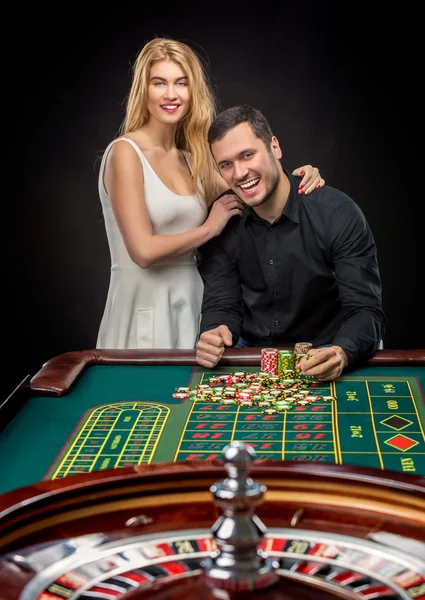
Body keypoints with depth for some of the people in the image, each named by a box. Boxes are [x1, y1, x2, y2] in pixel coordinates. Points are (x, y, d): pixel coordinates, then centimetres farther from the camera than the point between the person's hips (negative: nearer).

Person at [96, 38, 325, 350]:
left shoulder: (192, 160, 10)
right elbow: (143, 250, -18)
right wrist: (210, 227, -9)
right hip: (144, 313, -6)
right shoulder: (126, 152, -10)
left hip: (192, 307, 6)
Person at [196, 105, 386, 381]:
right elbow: (222, 305, -1)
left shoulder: (338, 214, -15)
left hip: (321, 357, -1)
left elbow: (366, 310, -17)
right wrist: (214, 336, -26)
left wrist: (340, 354, -39)